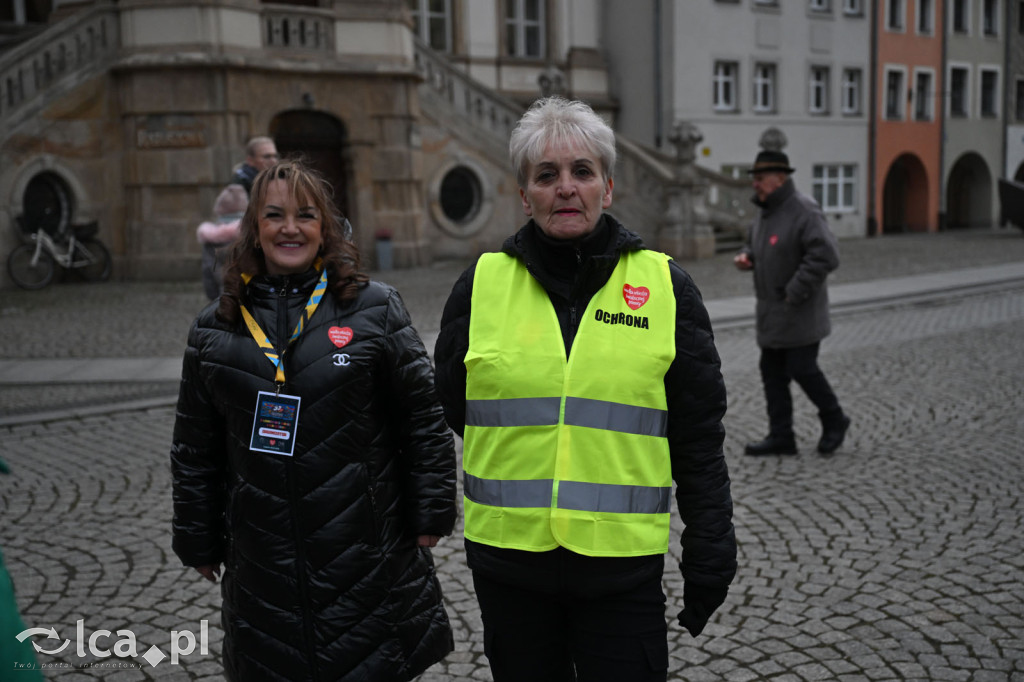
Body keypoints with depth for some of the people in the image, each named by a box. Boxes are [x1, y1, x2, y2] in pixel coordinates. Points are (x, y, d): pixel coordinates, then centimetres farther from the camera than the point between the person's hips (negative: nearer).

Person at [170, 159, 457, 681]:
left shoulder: (374, 310, -1)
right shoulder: (214, 330, 5)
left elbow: (423, 418, 0)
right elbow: (194, 451, 11)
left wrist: (431, 515, -2)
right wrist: (199, 544, 12)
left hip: (366, 555, -2)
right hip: (262, 561, 2)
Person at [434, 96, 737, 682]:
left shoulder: (666, 287, 0)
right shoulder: (482, 284, 2)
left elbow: (699, 436, 2)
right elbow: (451, 409, 14)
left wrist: (710, 550, 1)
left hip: (623, 561, -1)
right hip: (507, 550, 2)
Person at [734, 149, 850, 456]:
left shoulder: (803, 211, -17)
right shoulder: (765, 212, 11)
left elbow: (825, 255, -25)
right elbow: (754, 245, 26)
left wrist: (796, 291, -23)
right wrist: (745, 256, 2)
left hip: (800, 312, -9)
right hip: (772, 311, 9)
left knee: (802, 368, -6)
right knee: (772, 372, 8)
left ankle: (834, 420, 18)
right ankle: (781, 437, 15)